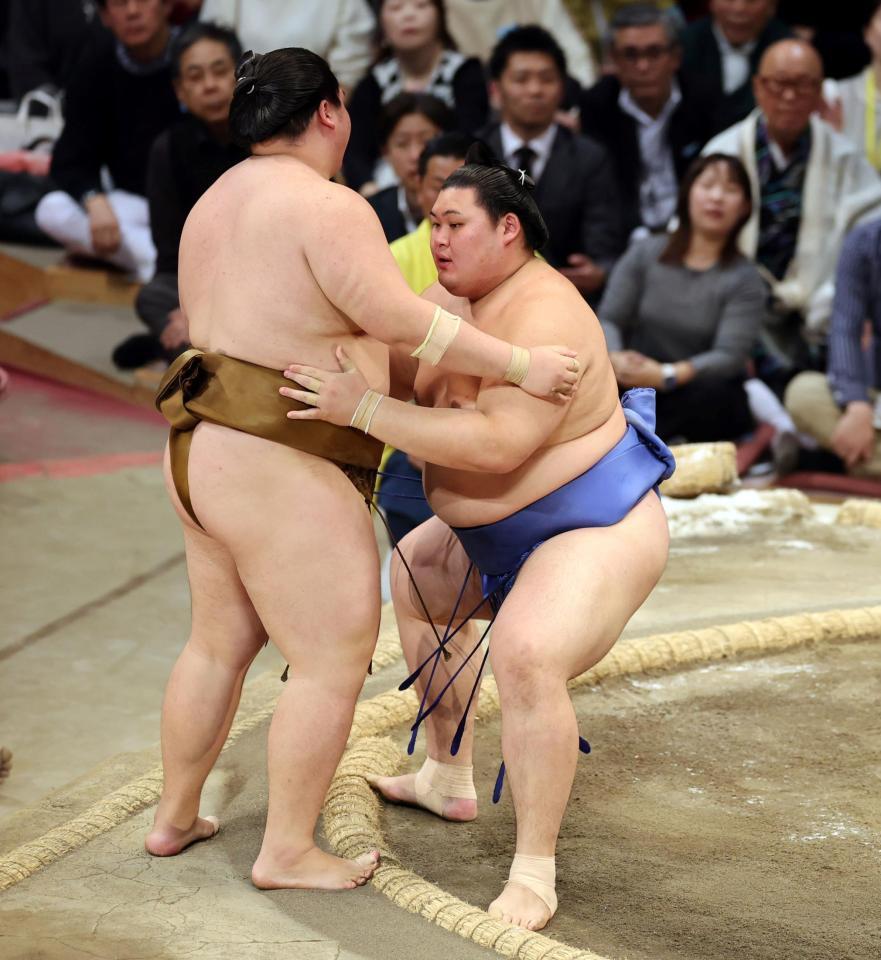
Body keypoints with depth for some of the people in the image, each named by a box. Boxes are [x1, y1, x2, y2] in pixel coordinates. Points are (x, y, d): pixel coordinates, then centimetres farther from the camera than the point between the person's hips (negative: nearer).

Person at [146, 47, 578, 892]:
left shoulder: (219, 206, 13)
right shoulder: (325, 205, -16)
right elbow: (404, 324, -19)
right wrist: (520, 366, -12)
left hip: (207, 457, 10)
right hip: (279, 476, -10)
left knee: (221, 641, 23)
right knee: (335, 661, 1)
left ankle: (174, 818, 33)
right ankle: (286, 852, 8)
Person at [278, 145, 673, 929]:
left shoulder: (543, 318, -30)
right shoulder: (458, 296, 0)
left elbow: (496, 445, -39)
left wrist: (362, 410, -40)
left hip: (598, 532, -11)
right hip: (513, 531, 11)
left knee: (525, 659, -32)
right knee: (417, 582, 26)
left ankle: (534, 873, -21)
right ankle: (450, 781, 36)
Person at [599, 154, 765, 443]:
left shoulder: (745, 279, -2)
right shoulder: (644, 254, 6)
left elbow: (729, 356, -14)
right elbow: (609, 319, -1)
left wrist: (666, 375, -29)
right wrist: (615, 358, -24)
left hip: (702, 401, -1)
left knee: (712, 391, -36)